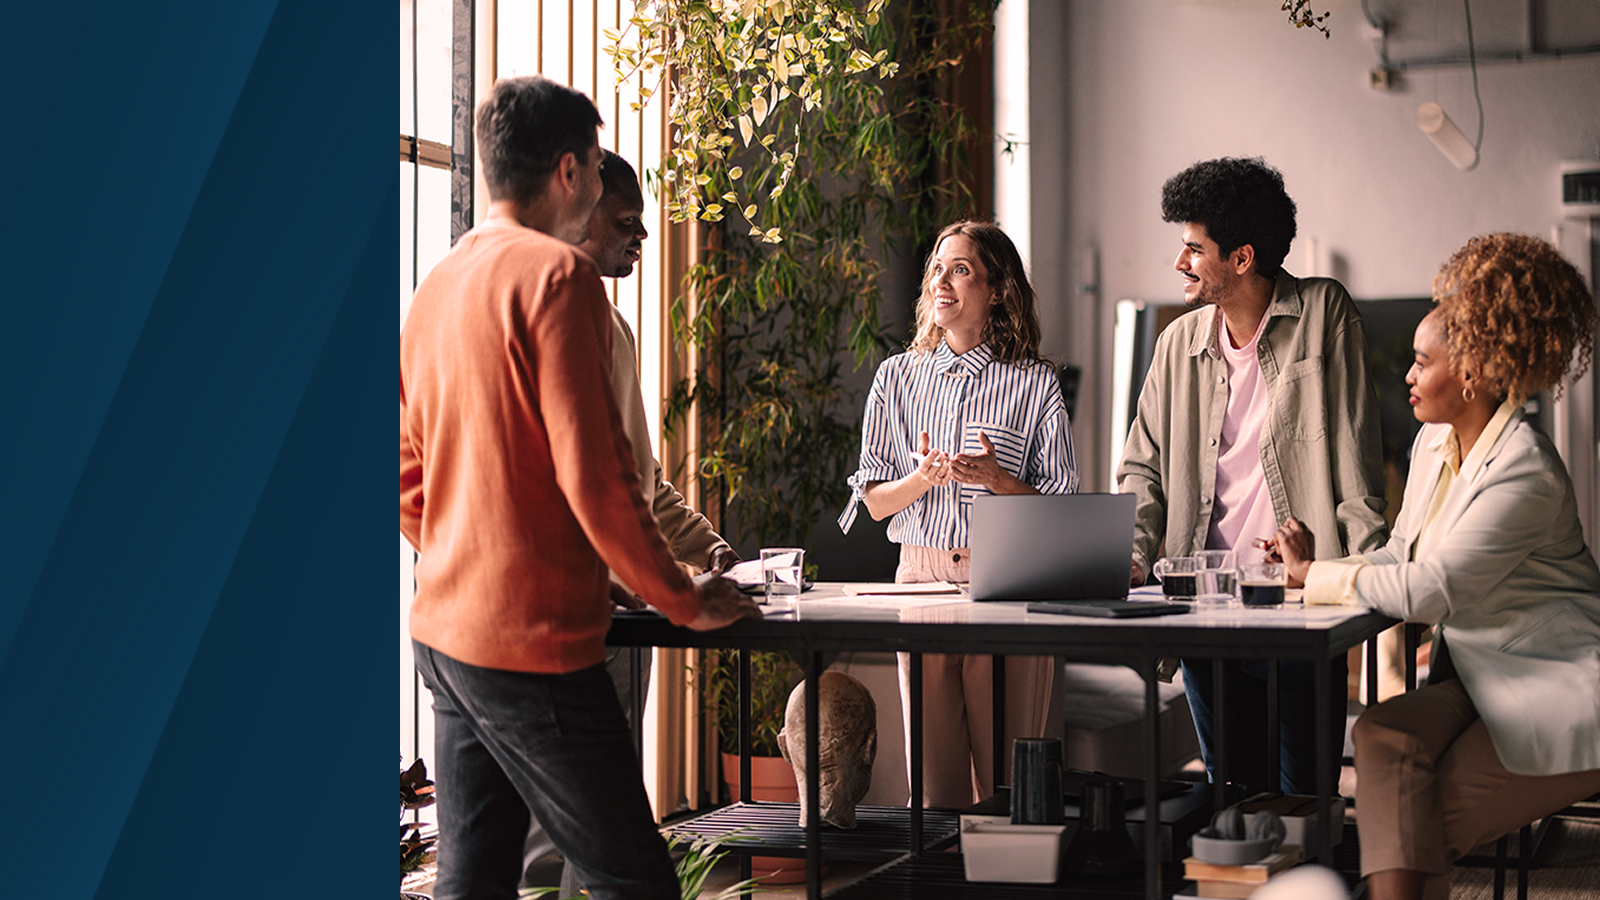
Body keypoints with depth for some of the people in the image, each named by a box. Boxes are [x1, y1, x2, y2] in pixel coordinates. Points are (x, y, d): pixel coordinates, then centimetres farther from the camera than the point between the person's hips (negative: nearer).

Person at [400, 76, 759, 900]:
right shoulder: (556, 274, -12)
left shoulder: (436, 285, 13)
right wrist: (685, 602, -7)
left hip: (443, 631, 9)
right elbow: (594, 476, -17)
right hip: (533, 641, -9)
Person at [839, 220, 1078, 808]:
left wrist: (996, 478, -15)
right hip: (922, 576, 2)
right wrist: (923, 478, -10)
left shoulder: (1035, 384, 3)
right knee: (933, 780, 2)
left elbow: (1059, 509, 2)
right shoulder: (897, 376, 11)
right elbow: (874, 501, 10)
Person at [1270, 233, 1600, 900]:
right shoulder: (1434, 443, 9)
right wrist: (1319, 564, -3)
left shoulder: (1524, 474, -21)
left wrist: (1314, 575, -12)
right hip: (1478, 675, 7)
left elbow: (1427, 591, -24)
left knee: (1419, 824, -18)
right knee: (1381, 736, -24)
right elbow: (1401, 556, 15)